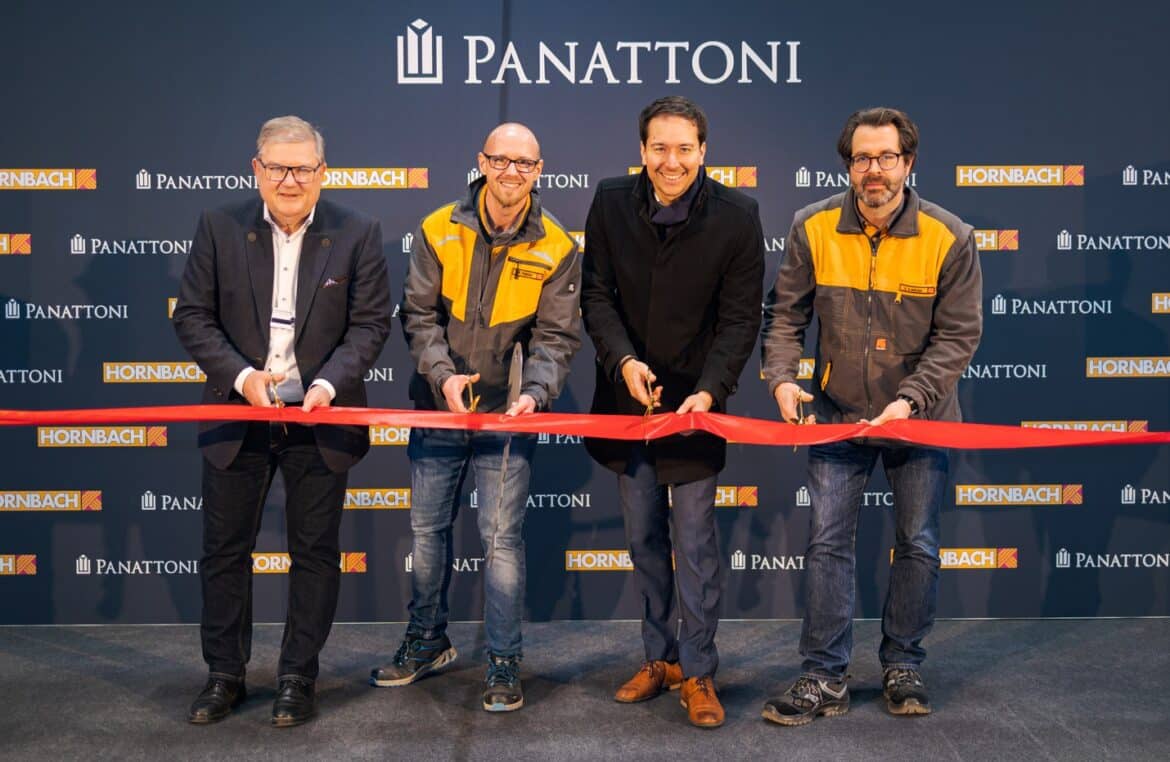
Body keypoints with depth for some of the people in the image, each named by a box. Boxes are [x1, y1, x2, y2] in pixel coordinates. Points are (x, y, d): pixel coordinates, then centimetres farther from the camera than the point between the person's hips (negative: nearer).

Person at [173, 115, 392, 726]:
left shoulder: (357, 234, -3)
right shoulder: (219, 228, -1)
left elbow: (371, 323, -4)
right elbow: (193, 316, 0)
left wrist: (329, 383, -18)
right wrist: (241, 375, -14)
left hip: (319, 420, -1)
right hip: (238, 416, 1)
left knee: (315, 553, 7)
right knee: (224, 550, 9)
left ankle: (298, 678, 22)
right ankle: (224, 675, 25)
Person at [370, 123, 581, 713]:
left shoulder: (556, 249, -4)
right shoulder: (438, 231, -2)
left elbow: (555, 337, -5)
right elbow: (419, 315, -3)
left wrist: (534, 391, -23)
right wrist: (443, 374, -19)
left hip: (507, 416, -2)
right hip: (438, 409, 2)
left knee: (501, 536, -1)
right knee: (427, 528, 14)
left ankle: (504, 663, 13)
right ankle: (427, 641, 33)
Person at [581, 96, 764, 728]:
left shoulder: (736, 216, -10)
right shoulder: (611, 202, -3)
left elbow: (740, 318, -8)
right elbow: (596, 293, 0)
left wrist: (708, 390, -21)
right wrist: (623, 360, -16)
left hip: (694, 398, -3)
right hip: (628, 395, 4)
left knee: (694, 540, -1)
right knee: (643, 536, 13)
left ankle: (698, 670, 12)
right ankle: (659, 657, 28)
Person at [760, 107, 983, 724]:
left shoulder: (948, 237, -13)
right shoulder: (814, 228, -9)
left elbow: (957, 335, -11)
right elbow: (784, 314, -1)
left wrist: (909, 400, -22)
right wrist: (782, 377, -17)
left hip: (919, 417, 0)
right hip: (837, 414, 1)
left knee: (918, 545, 9)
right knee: (827, 543, 0)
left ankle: (903, 666, 27)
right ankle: (825, 678, 10)